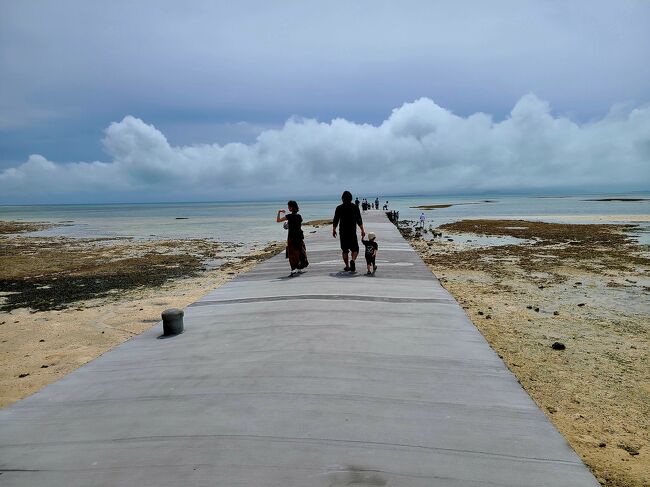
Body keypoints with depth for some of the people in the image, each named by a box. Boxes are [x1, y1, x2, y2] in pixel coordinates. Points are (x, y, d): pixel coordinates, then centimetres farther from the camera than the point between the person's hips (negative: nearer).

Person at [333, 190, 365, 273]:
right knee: (355, 249, 8)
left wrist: (333, 230, 14)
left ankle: (347, 266, 12)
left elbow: (335, 220, 3)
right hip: (352, 232, -1)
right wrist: (362, 230, 3)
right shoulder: (355, 207, -1)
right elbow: (359, 220, -2)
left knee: (344, 250, 11)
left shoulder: (339, 208, 1)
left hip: (342, 232, 1)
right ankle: (353, 260, -19)